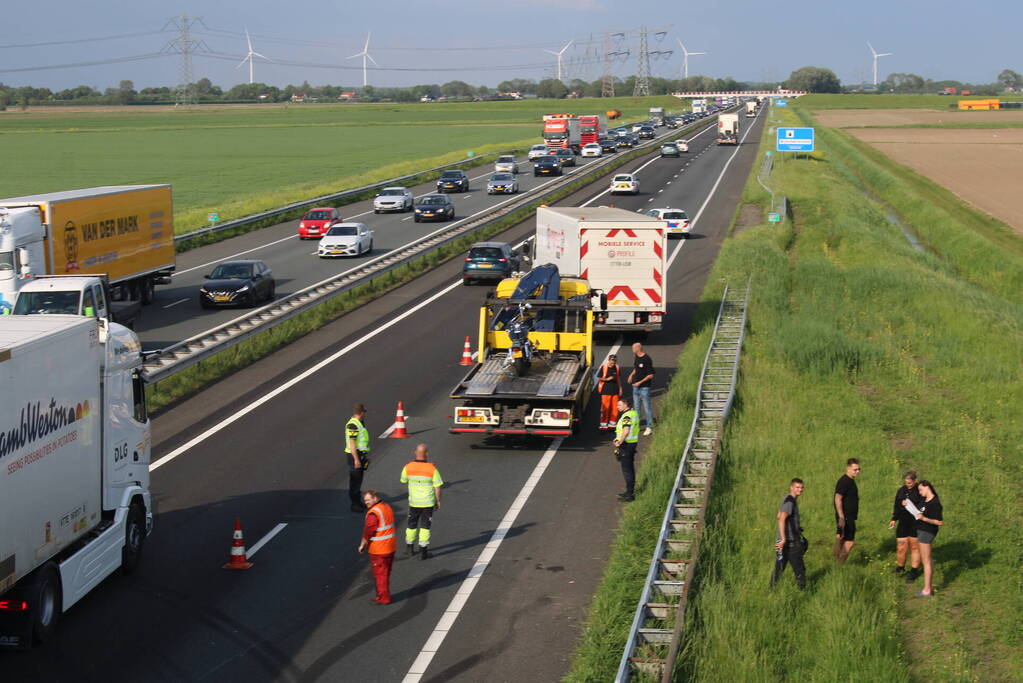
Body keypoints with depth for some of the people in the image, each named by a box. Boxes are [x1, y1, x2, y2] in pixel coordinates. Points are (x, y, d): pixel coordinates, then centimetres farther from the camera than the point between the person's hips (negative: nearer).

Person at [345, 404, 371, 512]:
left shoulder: (360, 423, 12)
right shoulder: (352, 425, -20)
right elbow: (352, 443, -22)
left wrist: (366, 455, 23)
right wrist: (356, 459, -23)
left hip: (361, 454, 10)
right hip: (354, 455, -10)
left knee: (359, 479, 17)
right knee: (355, 480, -3)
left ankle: (358, 502, 26)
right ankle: (354, 504, 2)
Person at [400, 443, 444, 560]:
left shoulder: (408, 467, -9)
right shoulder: (432, 468, -15)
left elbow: (403, 481, 8)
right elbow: (437, 487, -10)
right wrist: (438, 501, 2)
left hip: (413, 502, 2)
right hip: (428, 502, -2)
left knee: (412, 524, 19)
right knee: (425, 526, 6)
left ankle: (409, 547, 33)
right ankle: (423, 550, 5)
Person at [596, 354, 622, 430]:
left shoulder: (617, 368, 6)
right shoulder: (603, 367, -6)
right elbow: (599, 378, -1)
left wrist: (620, 388, 15)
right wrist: (607, 379, -17)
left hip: (615, 390, 4)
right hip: (606, 390, -4)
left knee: (615, 408, 5)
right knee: (605, 408, -3)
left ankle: (612, 423, 16)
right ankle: (603, 425, 5)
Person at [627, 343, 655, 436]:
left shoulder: (647, 359, -16)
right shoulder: (637, 358, 7)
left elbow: (651, 375, -16)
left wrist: (640, 382, -18)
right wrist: (631, 375, 10)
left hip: (644, 387, -8)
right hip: (636, 387, 8)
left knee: (646, 407, -4)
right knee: (636, 407, 14)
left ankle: (649, 427, 3)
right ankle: (636, 425, 23)